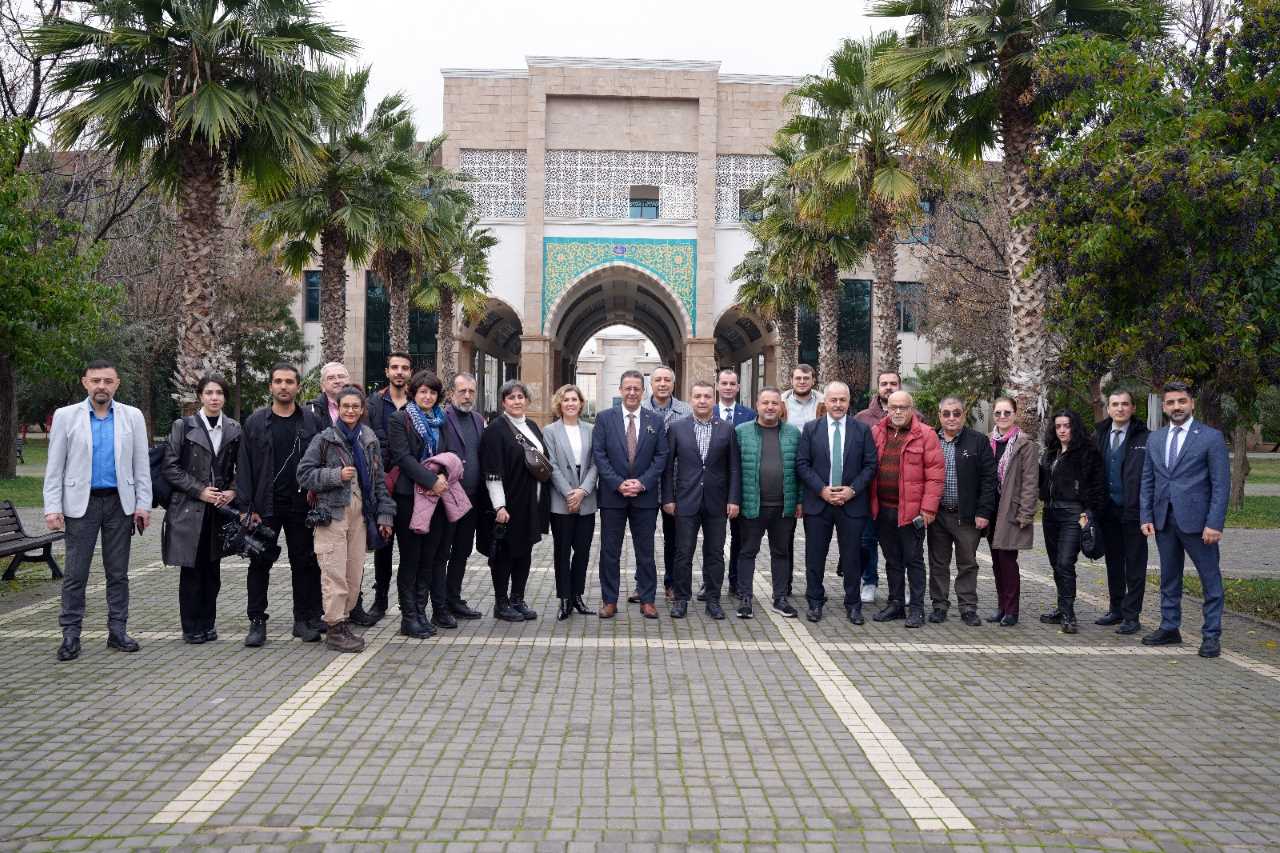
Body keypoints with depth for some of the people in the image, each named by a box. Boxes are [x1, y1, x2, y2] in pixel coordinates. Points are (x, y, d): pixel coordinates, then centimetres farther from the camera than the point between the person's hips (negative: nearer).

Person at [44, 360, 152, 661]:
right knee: (75, 573, 1)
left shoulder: (132, 417, 5)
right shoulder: (65, 416, 2)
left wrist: (143, 505, -1)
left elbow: (142, 465, 5)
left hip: (120, 503, 1)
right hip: (81, 503, -1)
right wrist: (52, 507, -7)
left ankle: (117, 630, 14)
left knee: (118, 572, 7)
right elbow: (54, 467, 1)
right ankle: (70, 634, 8)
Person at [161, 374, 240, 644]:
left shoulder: (234, 430, 8)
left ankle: (207, 623, 18)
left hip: (220, 510, 3)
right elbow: (171, 467, -3)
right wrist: (199, 490, -11)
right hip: (189, 509, -3)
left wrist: (233, 491, -3)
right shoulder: (183, 427, 0)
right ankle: (191, 627, 9)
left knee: (212, 569, 7)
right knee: (191, 569, 0)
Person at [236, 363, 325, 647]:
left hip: (301, 504, 0)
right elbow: (244, 466, 2)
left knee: (304, 563, 6)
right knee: (259, 564, 4)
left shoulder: (311, 420, 4)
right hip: (265, 506, 0)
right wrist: (247, 506, -5)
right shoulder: (256, 421, 4)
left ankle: (304, 620, 16)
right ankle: (257, 622, 13)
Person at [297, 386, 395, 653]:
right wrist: (337, 475, -14)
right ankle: (335, 628, 1)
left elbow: (379, 479, 14)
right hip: (332, 513, -4)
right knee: (335, 574, -7)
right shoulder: (324, 439, -1)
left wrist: (384, 514, 8)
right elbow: (304, 473, -3)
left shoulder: (370, 441, 12)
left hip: (360, 513, 4)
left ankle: (342, 620, 19)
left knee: (355, 574, 6)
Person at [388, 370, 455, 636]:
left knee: (430, 557, 4)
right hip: (409, 496, -5)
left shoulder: (440, 421, 16)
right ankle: (409, 617, 5)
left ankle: (420, 612, 12)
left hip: (436, 495, 5)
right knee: (410, 558, 0)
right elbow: (403, 457, -11)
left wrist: (443, 474, -7)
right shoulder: (400, 420, 0)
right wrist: (431, 480, -19)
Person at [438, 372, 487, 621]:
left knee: (462, 552, 14)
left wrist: (482, 496, 8)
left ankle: (454, 599, 25)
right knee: (441, 552, 3)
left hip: (472, 497, 7)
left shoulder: (478, 420, 12)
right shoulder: (442, 418, -9)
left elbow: (482, 458, 13)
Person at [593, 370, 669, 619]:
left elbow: (661, 457, 1)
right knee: (610, 551, 5)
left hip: (645, 496, 1)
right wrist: (618, 484, -12)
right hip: (612, 495, 0)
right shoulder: (605, 418, 2)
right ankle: (609, 601, 14)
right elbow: (599, 455, -3)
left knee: (645, 551, 7)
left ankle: (647, 600, 17)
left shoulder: (656, 421, 5)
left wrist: (642, 483, -11)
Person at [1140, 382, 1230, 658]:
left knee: (1210, 580, 3)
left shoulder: (1211, 437, -5)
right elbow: (1147, 481, 13)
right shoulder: (1155, 439, 10)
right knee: (1169, 578, 14)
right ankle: (1170, 628, 24)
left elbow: (1221, 484, -8)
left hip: (1196, 520, -5)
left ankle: (1211, 635, 11)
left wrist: (1214, 523, -14)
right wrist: (1146, 517, 5)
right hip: (1164, 520, 5)